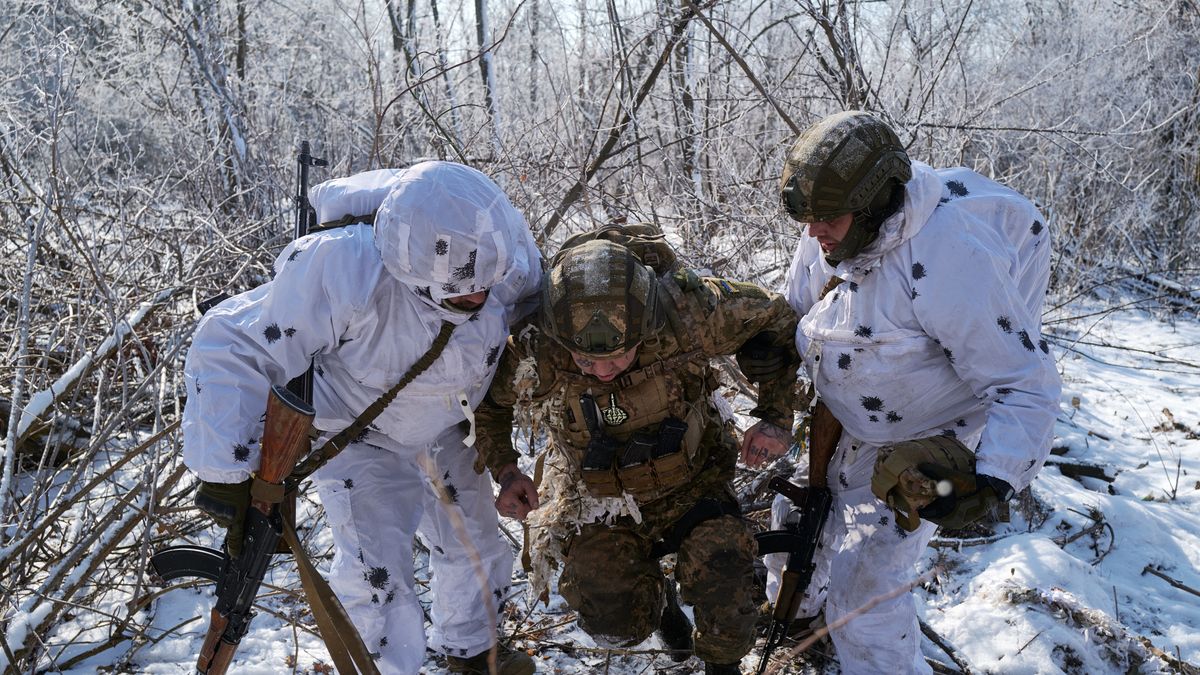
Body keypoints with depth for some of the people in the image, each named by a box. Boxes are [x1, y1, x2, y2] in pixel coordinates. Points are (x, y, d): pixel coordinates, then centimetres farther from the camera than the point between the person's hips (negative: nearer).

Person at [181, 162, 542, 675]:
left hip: (444, 433, 5)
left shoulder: (505, 251, -28)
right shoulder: (341, 270, -43)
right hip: (355, 438, -4)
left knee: (475, 544, 17)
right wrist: (225, 474, -38)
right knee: (376, 573, -12)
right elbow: (230, 351, -36)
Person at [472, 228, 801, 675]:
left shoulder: (689, 314, -30)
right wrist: (504, 470, -15)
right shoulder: (533, 356, -28)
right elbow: (485, 398, -4)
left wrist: (775, 416, -16)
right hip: (598, 499, 1)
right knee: (615, 625, -11)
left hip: (692, 481, 0)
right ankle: (658, 599, 27)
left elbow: (775, 319, -11)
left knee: (720, 567, -24)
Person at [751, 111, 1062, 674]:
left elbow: (1028, 385, -30)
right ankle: (794, 609, 54)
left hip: (920, 451, -7)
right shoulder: (830, 235, -12)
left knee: (861, 594, -4)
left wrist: (993, 482, -40)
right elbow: (793, 313, 5)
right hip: (840, 427, 8)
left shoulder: (951, 259, -35)